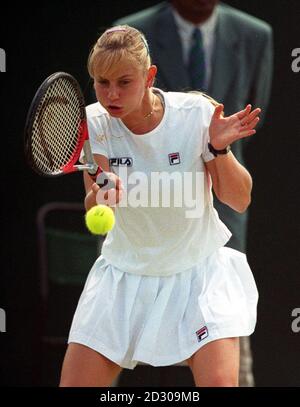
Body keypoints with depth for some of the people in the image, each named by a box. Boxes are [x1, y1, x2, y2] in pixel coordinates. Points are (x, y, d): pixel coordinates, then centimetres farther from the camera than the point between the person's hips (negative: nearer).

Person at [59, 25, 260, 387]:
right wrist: (102, 194, -41)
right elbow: (91, 211, -18)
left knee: (220, 382, -20)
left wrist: (219, 148, -27)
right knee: (74, 384, -4)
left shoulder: (196, 113, -14)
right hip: (123, 276, 2)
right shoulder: (94, 123, -10)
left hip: (199, 274, -2)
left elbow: (239, 200, -9)